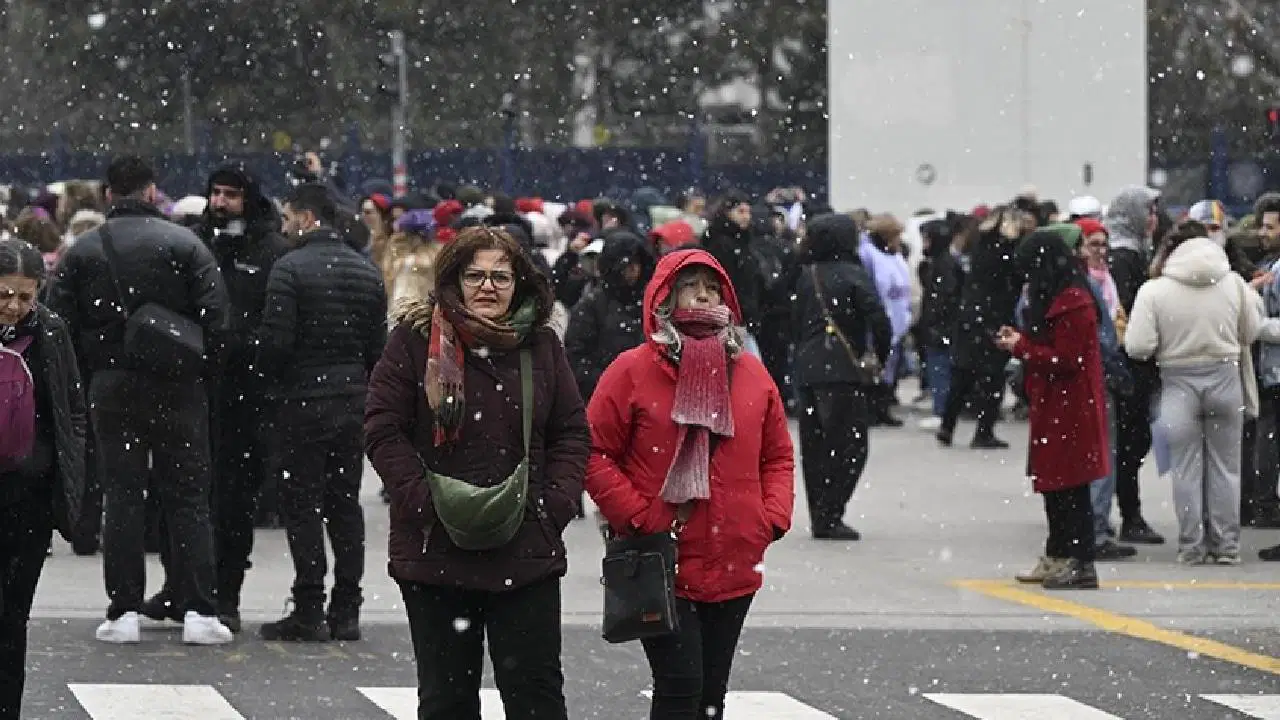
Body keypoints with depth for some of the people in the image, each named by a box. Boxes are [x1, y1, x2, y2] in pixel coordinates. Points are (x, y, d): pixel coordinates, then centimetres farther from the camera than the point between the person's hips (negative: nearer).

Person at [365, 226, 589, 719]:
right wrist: (430, 506, -14)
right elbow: (383, 431, -5)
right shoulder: (415, 340, -1)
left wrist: (554, 506, -5)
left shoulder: (541, 346, 8)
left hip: (527, 552, 1)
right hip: (437, 550, -1)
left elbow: (573, 433, 10)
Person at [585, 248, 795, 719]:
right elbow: (595, 456, -6)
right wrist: (640, 518, -14)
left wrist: (773, 518, 0)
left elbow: (778, 456, 16)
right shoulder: (632, 371, -5)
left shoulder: (751, 372, 10)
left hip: (734, 569, 5)